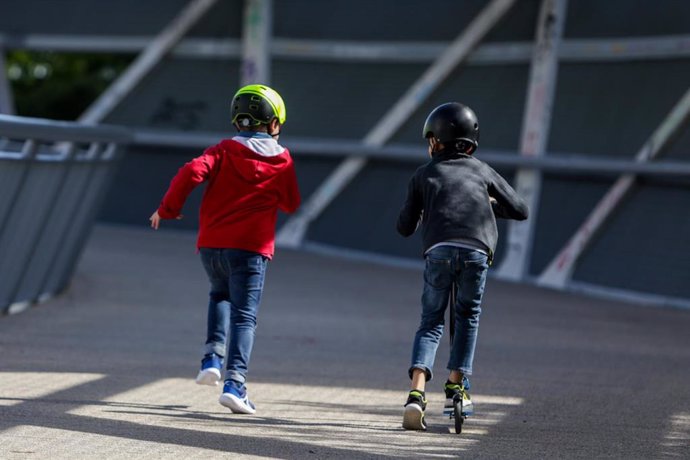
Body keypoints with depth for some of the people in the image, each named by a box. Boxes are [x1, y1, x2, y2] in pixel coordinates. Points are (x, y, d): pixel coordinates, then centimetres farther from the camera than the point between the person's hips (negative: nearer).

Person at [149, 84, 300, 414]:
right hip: (251, 247, -2)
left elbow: (193, 171, -12)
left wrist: (168, 208, -2)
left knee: (220, 295, 28)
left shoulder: (225, 150, 3)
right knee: (244, 316, -3)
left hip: (211, 243, 2)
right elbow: (291, 204, 14)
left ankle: (212, 358, 11)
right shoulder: (282, 160, 4)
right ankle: (234, 383, -17)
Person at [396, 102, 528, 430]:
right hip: (476, 251, 0)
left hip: (438, 251, 0)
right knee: (468, 316, 22)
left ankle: (416, 394, -6)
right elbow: (520, 210, 24)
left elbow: (405, 227, 18)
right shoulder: (482, 171, 22)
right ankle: (456, 386, 19)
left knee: (431, 321, 10)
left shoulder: (424, 175, 19)